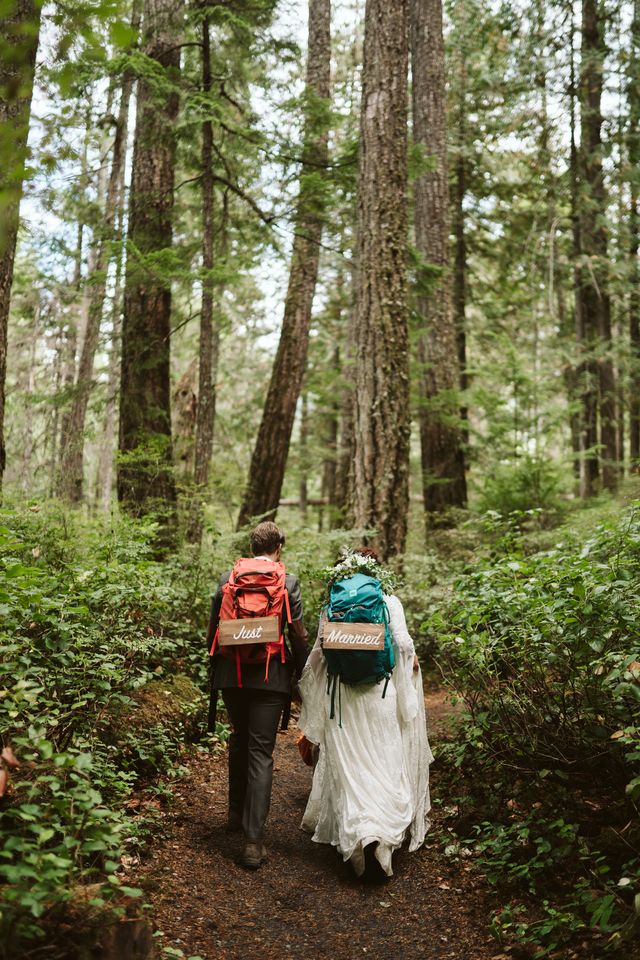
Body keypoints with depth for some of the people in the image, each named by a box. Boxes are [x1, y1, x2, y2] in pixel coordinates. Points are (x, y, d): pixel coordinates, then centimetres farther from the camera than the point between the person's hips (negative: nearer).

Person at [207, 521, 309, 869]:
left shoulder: (227, 579, 1)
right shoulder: (288, 583, -5)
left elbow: (212, 630, 6)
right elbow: (299, 636, -4)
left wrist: (217, 669, 21)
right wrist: (297, 673, 12)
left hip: (231, 674, 3)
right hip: (271, 677, -3)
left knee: (239, 741, 23)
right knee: (261, 754, 1)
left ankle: (237, 814, 37)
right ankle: (253, 841, -2)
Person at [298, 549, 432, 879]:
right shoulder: (389, 602, -2)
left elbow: (320, 652, 4)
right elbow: (403, 643, -9)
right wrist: (411, 662, 13)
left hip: (342, 695, 1)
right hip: (380, 693, -1)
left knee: (348, 767, 8)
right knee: (385, 765, 6)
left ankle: (357, 832, -1)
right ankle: (381, 836, -5)